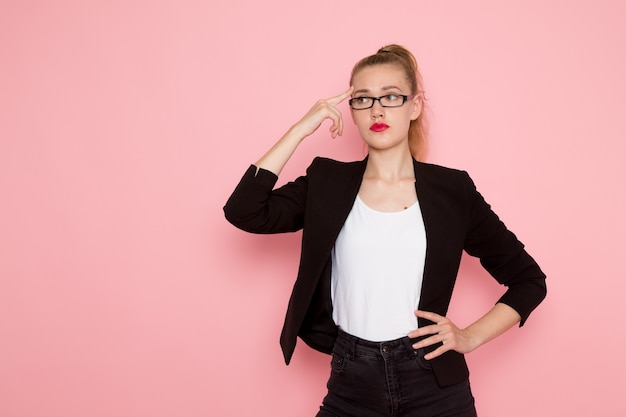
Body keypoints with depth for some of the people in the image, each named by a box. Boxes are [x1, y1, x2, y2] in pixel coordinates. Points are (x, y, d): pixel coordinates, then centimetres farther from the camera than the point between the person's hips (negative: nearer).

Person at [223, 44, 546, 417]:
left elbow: (529, 280, 6)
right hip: (350, 385, 1)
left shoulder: (452, 190, -1)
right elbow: (244, 212, -15)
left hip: (434, 386, -1)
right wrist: (300, 130, -13)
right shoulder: (327, 183, 1)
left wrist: (471, 336, -5)